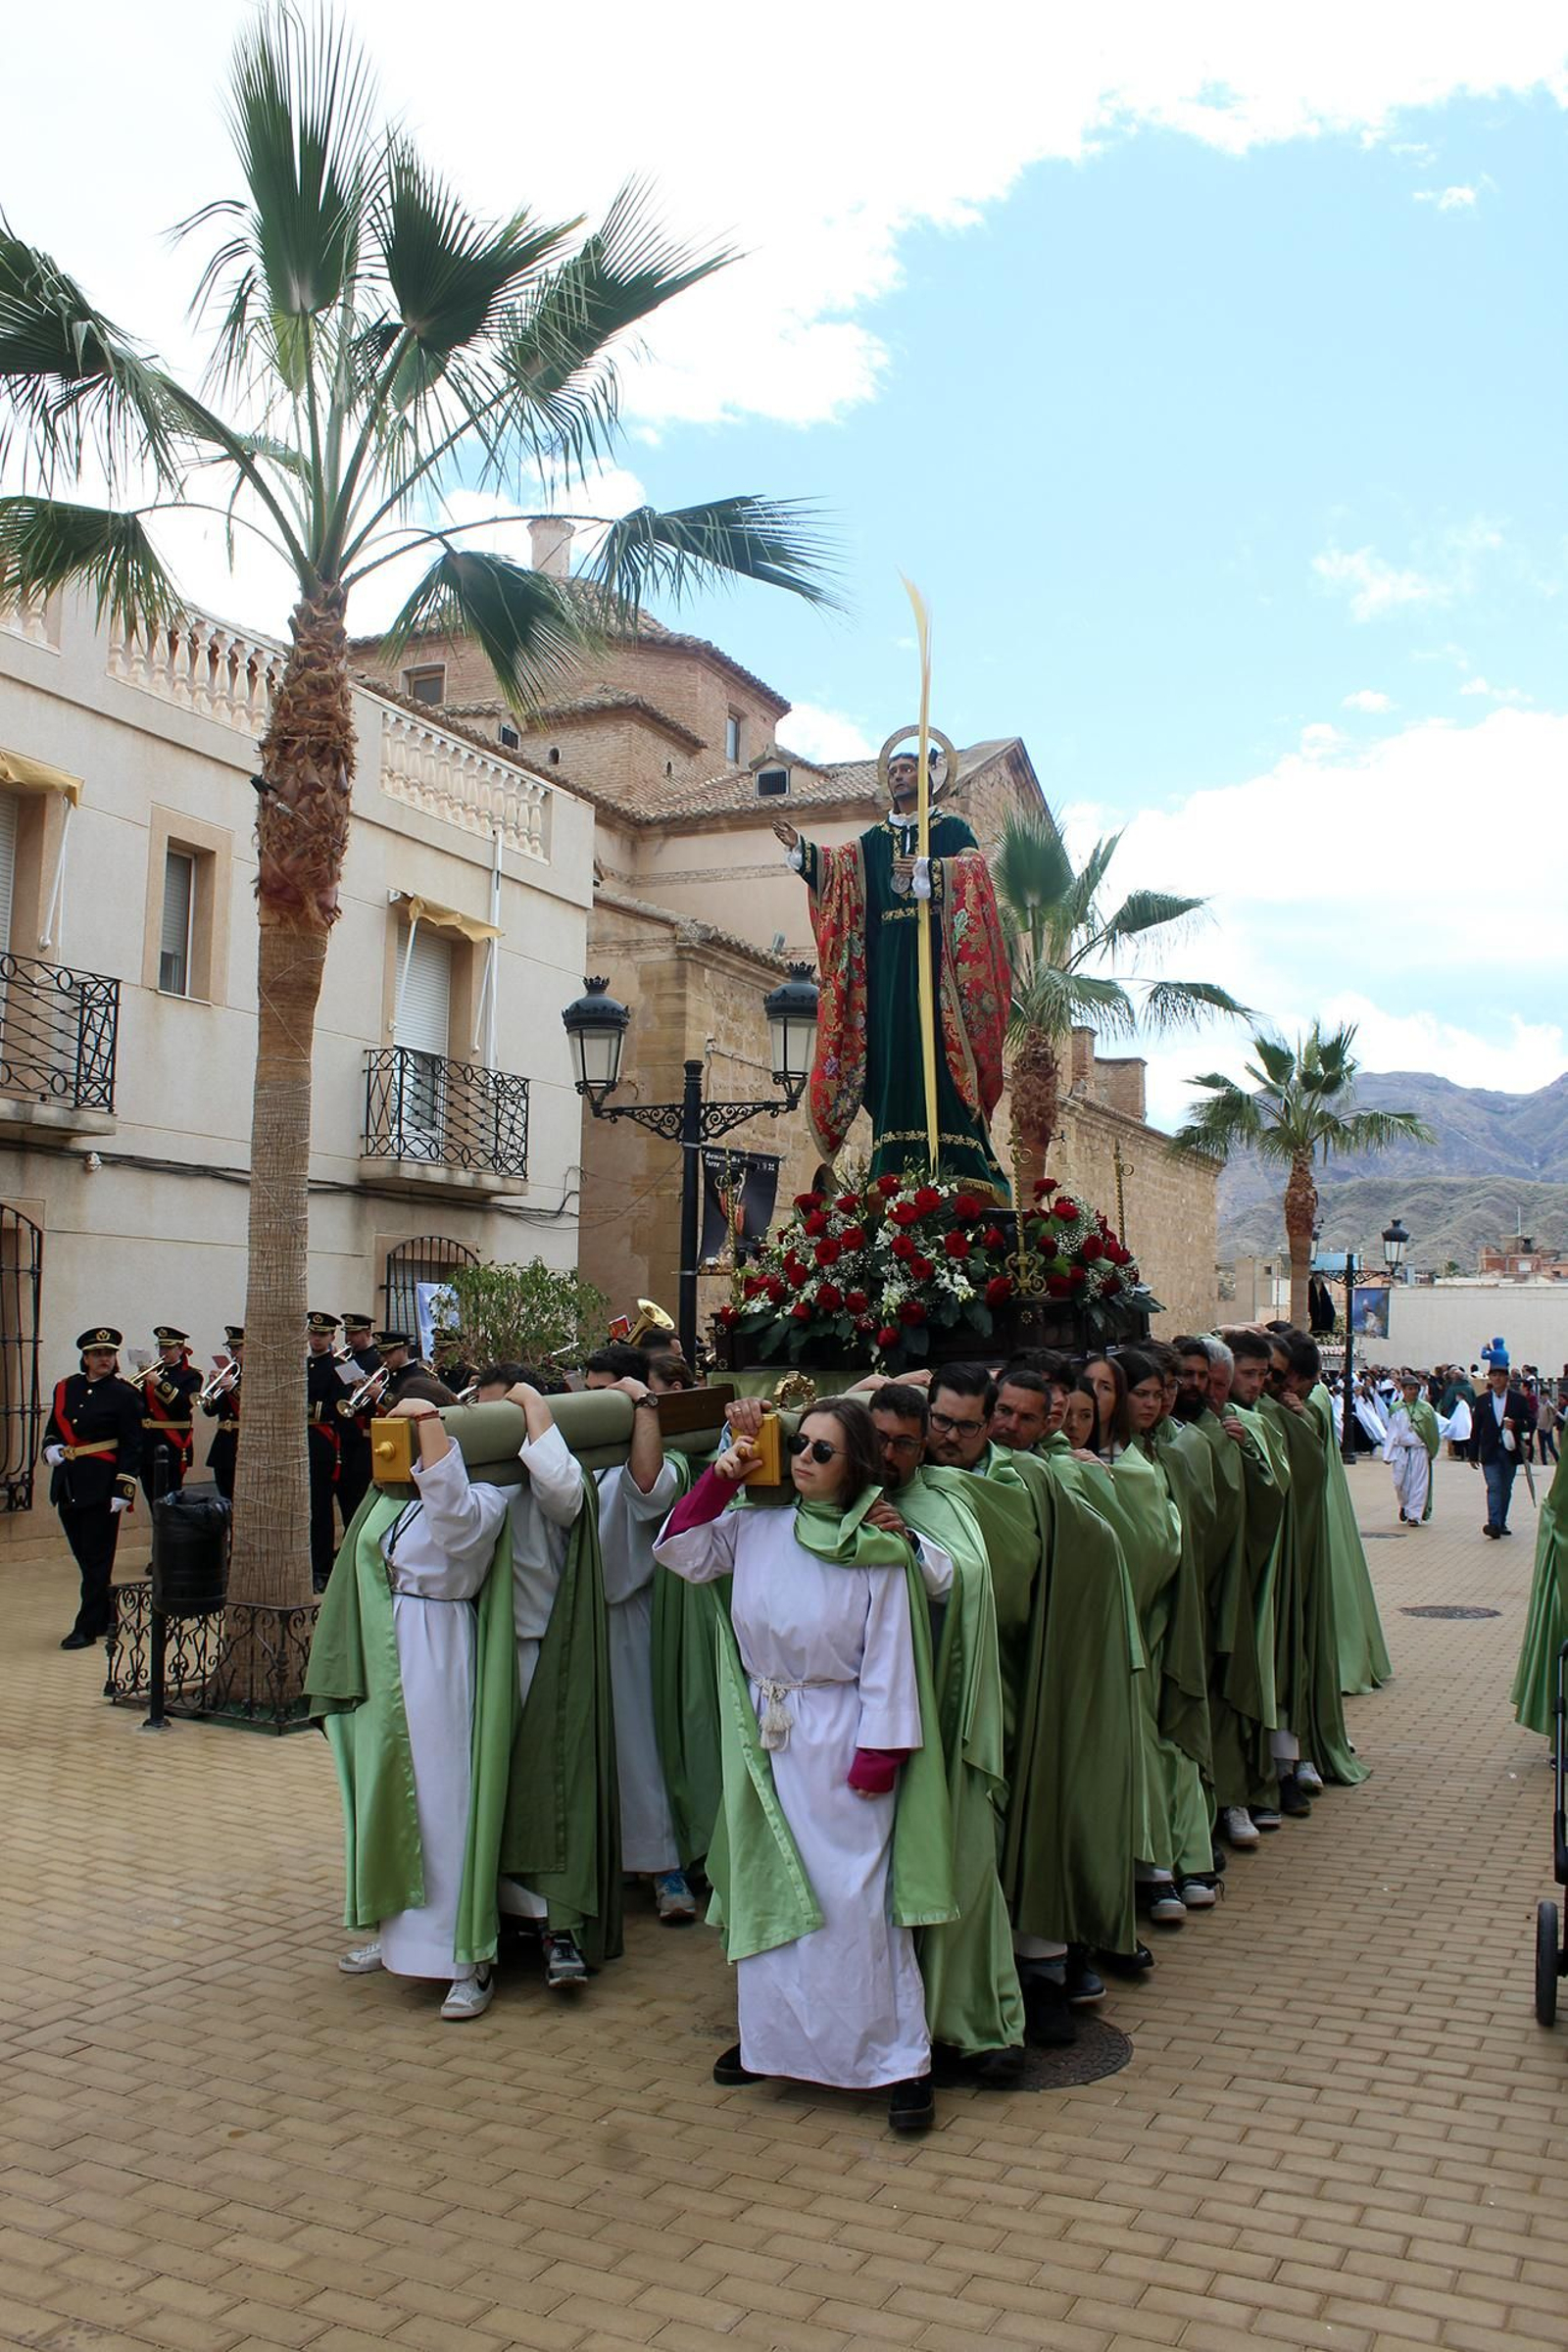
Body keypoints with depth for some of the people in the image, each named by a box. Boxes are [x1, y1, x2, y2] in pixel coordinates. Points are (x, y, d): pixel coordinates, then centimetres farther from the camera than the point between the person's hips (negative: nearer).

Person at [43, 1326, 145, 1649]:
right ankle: (105, 1618, 26)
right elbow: (52, 1428, 20)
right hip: (68, 1485, 6)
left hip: (102, 1486, -6)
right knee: (84, 1557, 13)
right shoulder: (65, 1388, 9)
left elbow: (132, 1447, -8)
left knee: (97, 1559, -2)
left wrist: (123, 1489, -14)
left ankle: (87, 1628, 3)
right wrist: (51, 1448, -2)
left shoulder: (124, 1394, -6)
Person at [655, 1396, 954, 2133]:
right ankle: (772, 2035, 31)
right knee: (767, 1890, 15)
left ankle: (901, 2061, 8)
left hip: (839, 1741, -5)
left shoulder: (879, 1551, -12)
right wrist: (718, 1481, -2)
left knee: (855, 1902, -3)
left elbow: (890, 1664, -11)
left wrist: (877, 1758, -14)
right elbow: (679, 1549, 11)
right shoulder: (756, 1530, 0)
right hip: (765, 1741, 5)